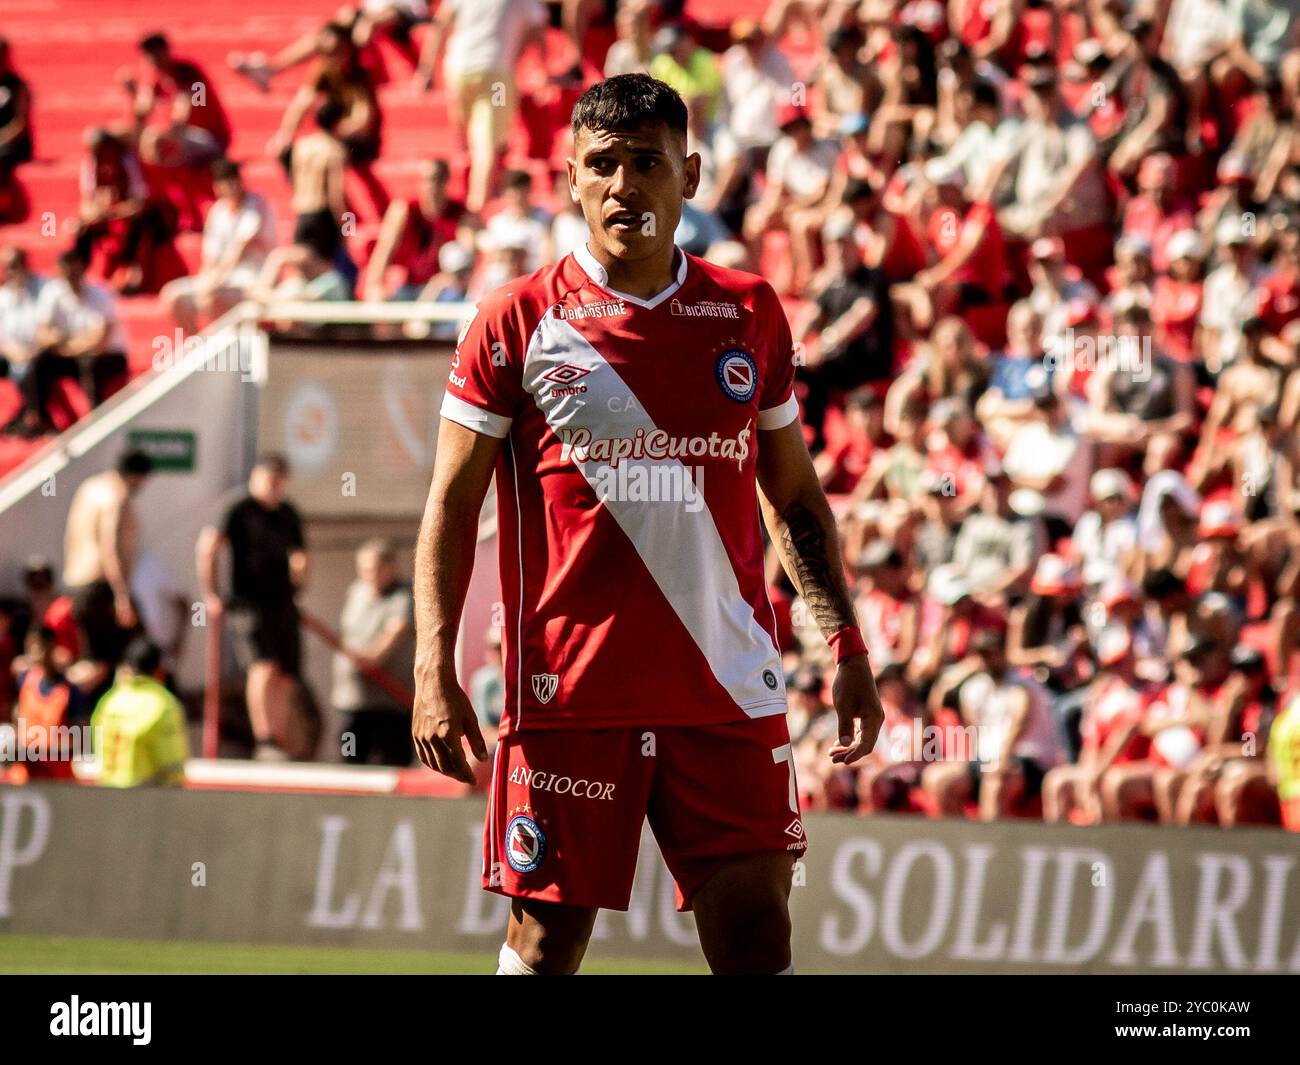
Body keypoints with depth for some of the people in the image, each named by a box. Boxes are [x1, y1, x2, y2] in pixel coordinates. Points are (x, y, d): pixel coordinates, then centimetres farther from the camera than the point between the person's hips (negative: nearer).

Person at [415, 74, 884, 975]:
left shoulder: (750, 315, 8)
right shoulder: (518, 324, 0)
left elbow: (797, 496, 17)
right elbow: (451, 504, 2)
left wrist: (848, 647, 10)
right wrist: (435, 671, -8)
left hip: (730, 692, 2)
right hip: (567, 694, -2)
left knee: (757, 935, -2)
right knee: (547, 938, 0)